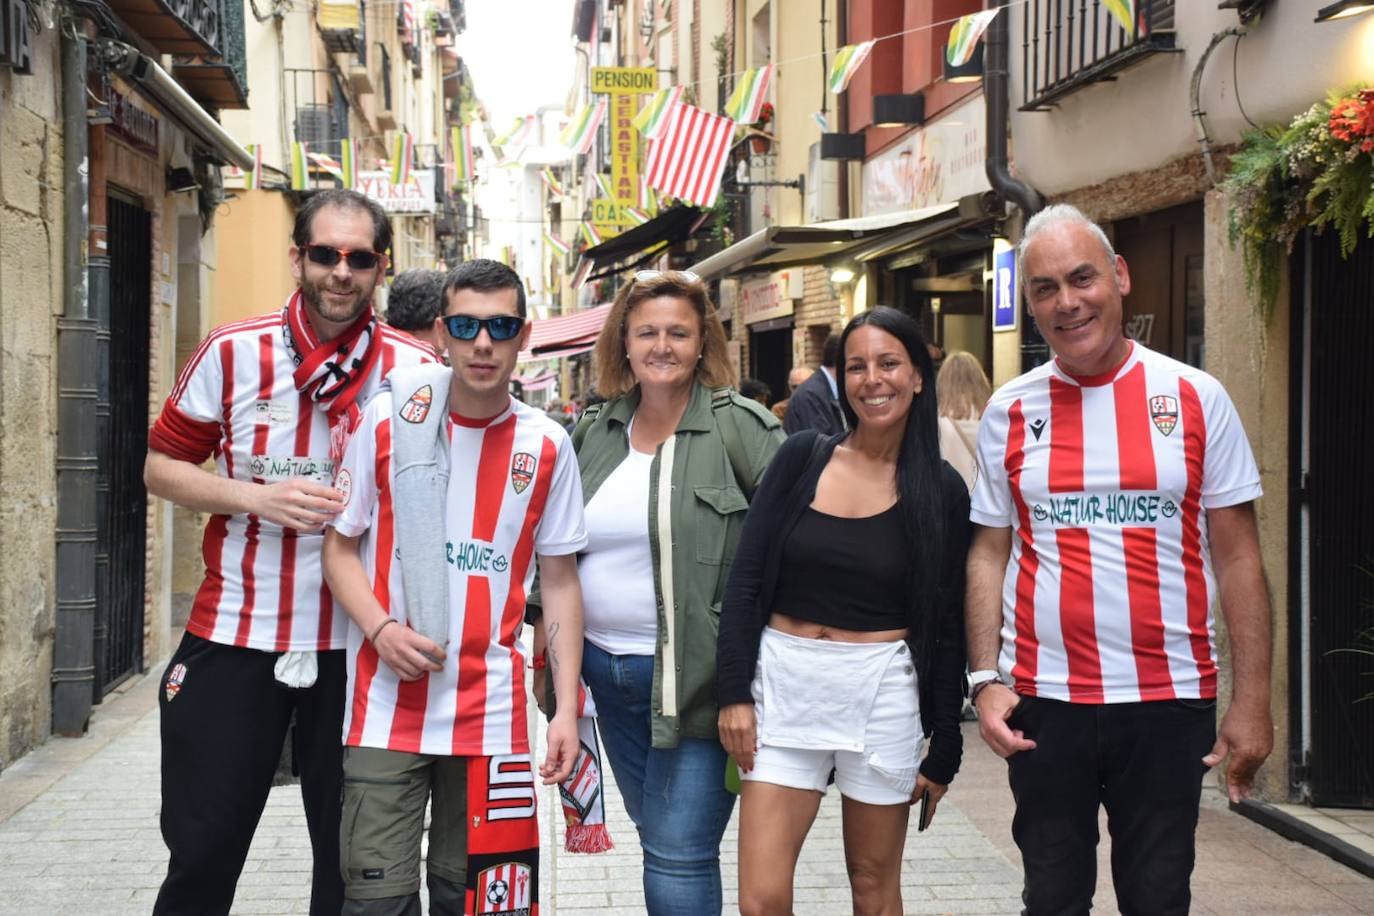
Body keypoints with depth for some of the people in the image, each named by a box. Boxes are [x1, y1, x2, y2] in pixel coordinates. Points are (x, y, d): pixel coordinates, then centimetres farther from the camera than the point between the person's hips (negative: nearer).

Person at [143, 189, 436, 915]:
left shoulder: (416, 371, -2)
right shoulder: (233, 352, -2)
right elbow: (161, 468, 4)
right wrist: (256, 498, -12)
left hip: (358, 644, 0)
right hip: (234, 636, 0)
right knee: (203, 848, 8)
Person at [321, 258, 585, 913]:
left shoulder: (547, 446, 1)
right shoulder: (389, 419, -1)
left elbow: (560, 582, 6)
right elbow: (341, 546, 5)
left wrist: (567, 709, 0)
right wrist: (381, 628, -13)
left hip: (492, 712, 1)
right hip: (388, 706, -1)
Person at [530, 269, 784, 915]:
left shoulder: (742, 428, -7)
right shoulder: (594, 433, 10)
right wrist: (550, 641, 16)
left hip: (696, 674, -6)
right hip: (606, 668, 6)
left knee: (678, 855, -6)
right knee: (656, 834, 17)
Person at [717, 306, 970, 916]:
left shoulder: (941, 491, 0)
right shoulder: (802, 457, 1)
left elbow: (947, 628, 3)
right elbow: (745, 579, 1)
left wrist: (944, 749, 3)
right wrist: (733, 691, -5)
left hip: (882, 693, 0)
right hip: (784, 683, 1)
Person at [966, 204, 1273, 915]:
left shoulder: (1195, 397, -2)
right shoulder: (1010, 411, 3)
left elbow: (1238, 556, 0)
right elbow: (989, 554, 7)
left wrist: (1251, 699, -4)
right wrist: (985, 678, -3)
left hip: (1169, 698, -1)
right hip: (1042, 698, 1)